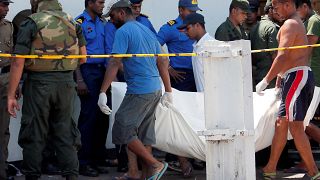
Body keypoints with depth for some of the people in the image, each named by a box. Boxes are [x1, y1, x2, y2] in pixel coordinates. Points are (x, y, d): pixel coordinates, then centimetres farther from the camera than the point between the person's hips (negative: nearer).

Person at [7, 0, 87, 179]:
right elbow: (82, 58, 7)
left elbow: (18, 63, -11)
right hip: (66, 84, 4)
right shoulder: (73, 23, 5)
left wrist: (11, 95, -8)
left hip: (39, 84, -4)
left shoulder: (31, 23, -8)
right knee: (65, 133, 13)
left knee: (34, 136, 6)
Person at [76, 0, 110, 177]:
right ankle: (83, 162, 0)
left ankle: (98, 159, 15)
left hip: (102, 71, 7)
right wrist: (79, 81, -16)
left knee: (103, 117, 7)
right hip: (88, 71, -7)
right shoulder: (79, 23, -7)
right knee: (89, 117, -6)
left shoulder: (102, 23, 14)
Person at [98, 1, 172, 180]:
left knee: (123, 131, -3)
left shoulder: (123, 32, -8)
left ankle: (156, 165, -4)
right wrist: (168, 91, 21)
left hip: (139, 91, -9)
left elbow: (115, 63, -17)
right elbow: (162, 62, 18)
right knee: (144, 134, 12)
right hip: (155, 90, 9)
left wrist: (103, 93, -19)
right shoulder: (147, 31, 17)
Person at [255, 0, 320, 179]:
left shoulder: (290, 25, -11)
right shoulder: (298, 23, 21)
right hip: (301, 77, 10)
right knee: (281, 124, 13)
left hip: (296, 77, -10)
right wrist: (279, 78, 23)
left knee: (295, 127, -11)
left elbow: (282, 57, -20)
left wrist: (266, 81, -18)